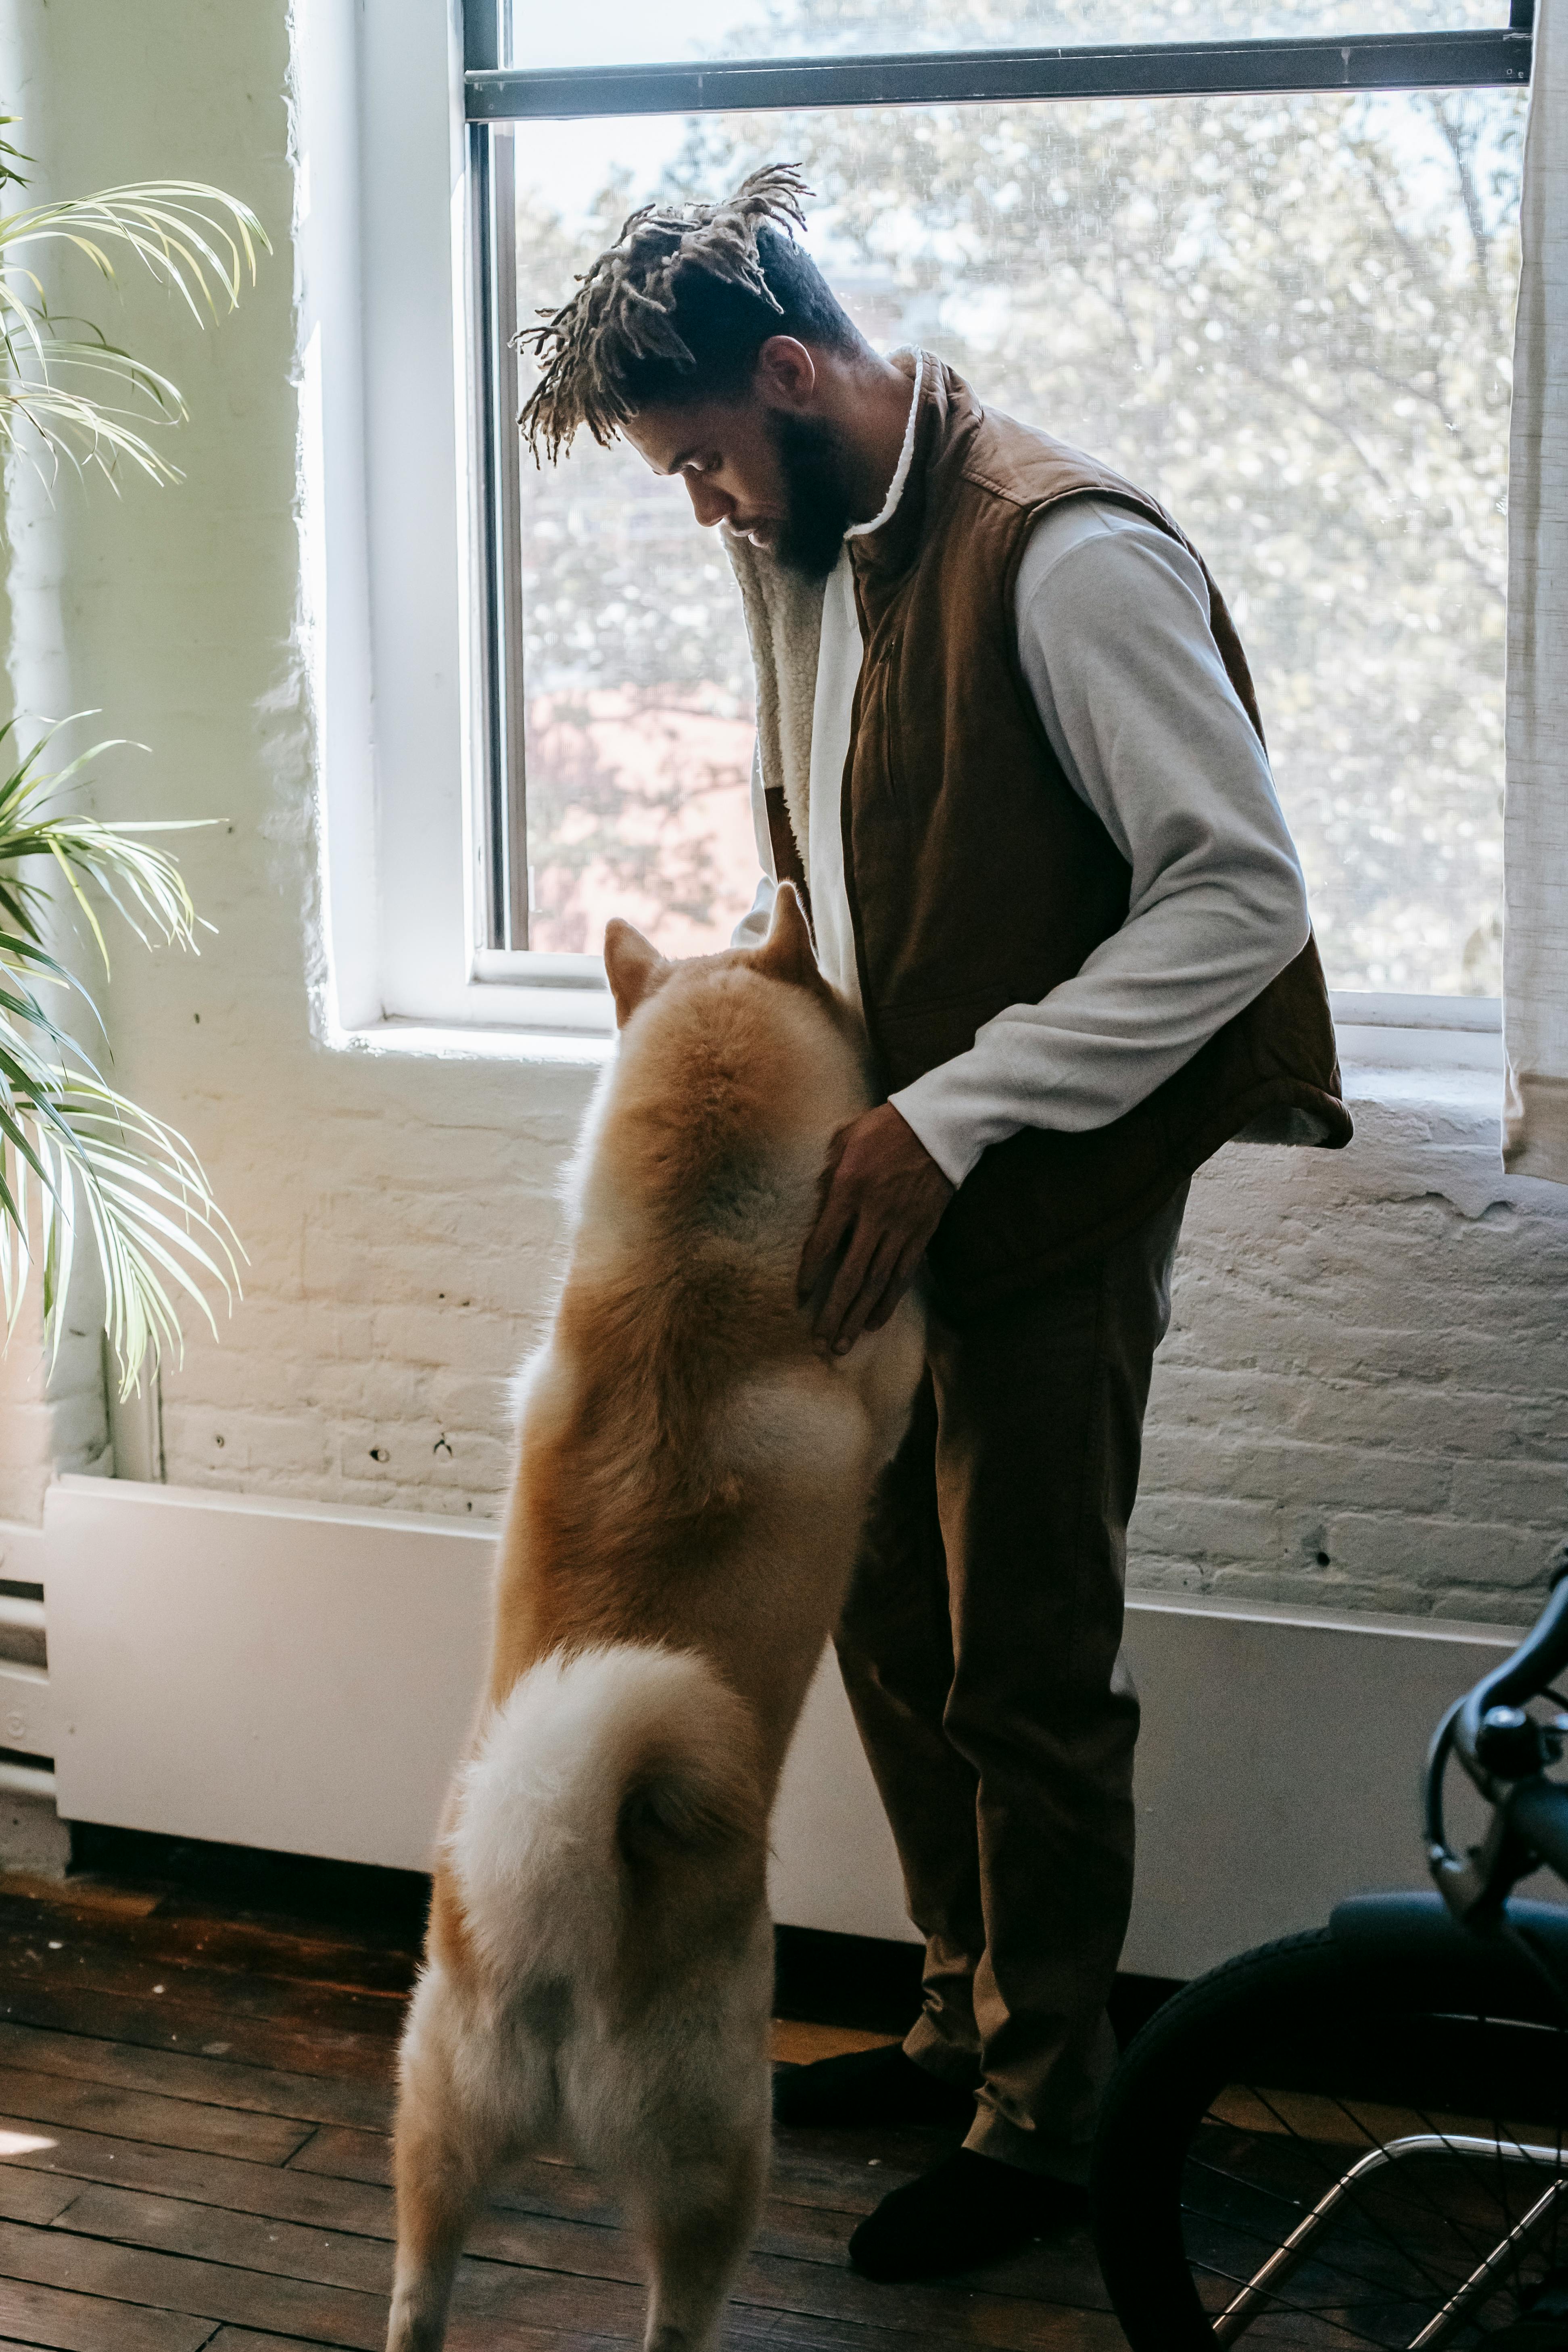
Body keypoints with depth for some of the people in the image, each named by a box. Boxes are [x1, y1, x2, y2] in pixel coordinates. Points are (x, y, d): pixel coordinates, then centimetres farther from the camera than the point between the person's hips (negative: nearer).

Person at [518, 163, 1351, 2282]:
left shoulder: (1067, 554, -20)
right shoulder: (801, 556, 10)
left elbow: (1241, 896, -23)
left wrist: (947, 1119, -25)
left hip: (1051, 1219, -9)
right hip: (888, 1203, 9)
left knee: (1028, 1681, 3)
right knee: (894, 1633, 18)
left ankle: (1043, 2124, 21)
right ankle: (968, 2027, 37)